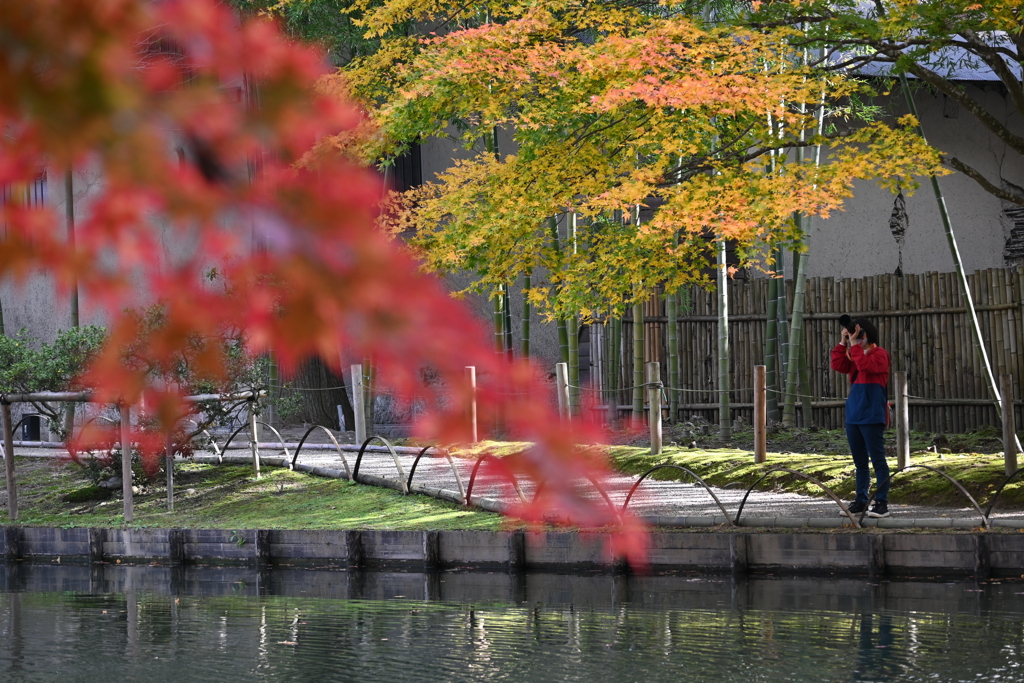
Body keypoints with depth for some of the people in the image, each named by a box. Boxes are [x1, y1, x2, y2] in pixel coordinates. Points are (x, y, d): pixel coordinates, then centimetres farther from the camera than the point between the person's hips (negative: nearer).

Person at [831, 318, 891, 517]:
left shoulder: (879, 354, -6)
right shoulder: (854, 355, 17)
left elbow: (864, 365, -24)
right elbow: (838, 365, 6)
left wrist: (854, 344, -18)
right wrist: (842, 342, 0)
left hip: (872, 416, -8)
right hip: (853, 416, 8)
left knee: (877, 460, -7)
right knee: (860, 462, 12)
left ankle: (882, 503, -7)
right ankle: (861, 501, 17)